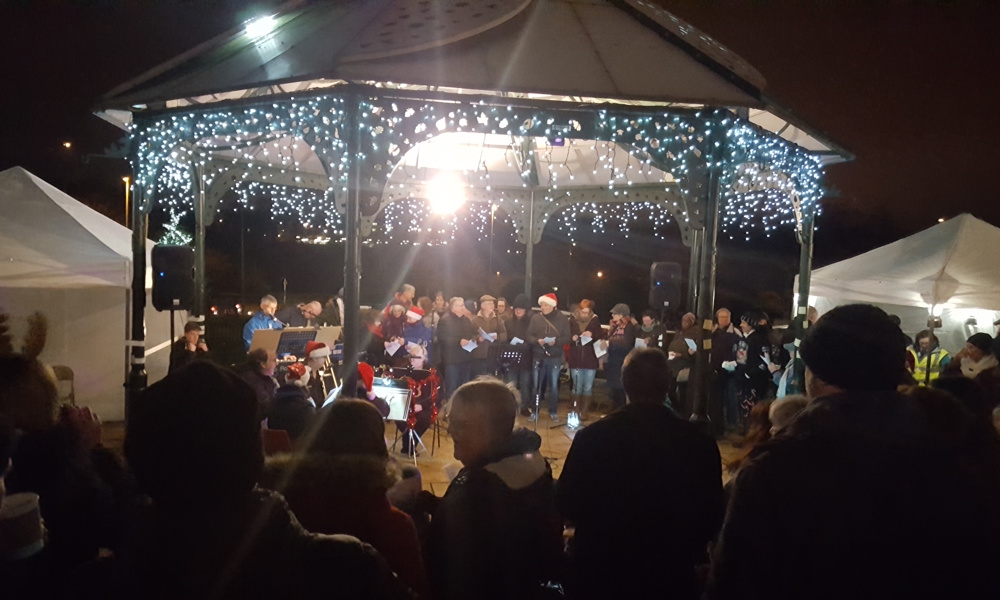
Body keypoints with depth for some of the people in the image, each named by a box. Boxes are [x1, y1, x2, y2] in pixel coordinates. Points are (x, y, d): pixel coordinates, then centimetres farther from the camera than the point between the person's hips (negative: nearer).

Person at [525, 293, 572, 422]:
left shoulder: (562, 318, -1)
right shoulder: (535, 317, 1)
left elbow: (567, 337, -4)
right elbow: (528, 336, 0)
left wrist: (555, 341, -20)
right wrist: (537, 340, -19)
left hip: (555, 357, -1)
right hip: (539, 356, 1)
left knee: (553, 385, 8)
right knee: (537, 385, 6)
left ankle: (553, 412, 18)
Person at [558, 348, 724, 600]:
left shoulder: (591, 437, -17)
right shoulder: (700, 443, -13)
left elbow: (567, 505, -7)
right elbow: (711, 517, -3)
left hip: (600, 572, -1)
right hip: (670, 574, 1)